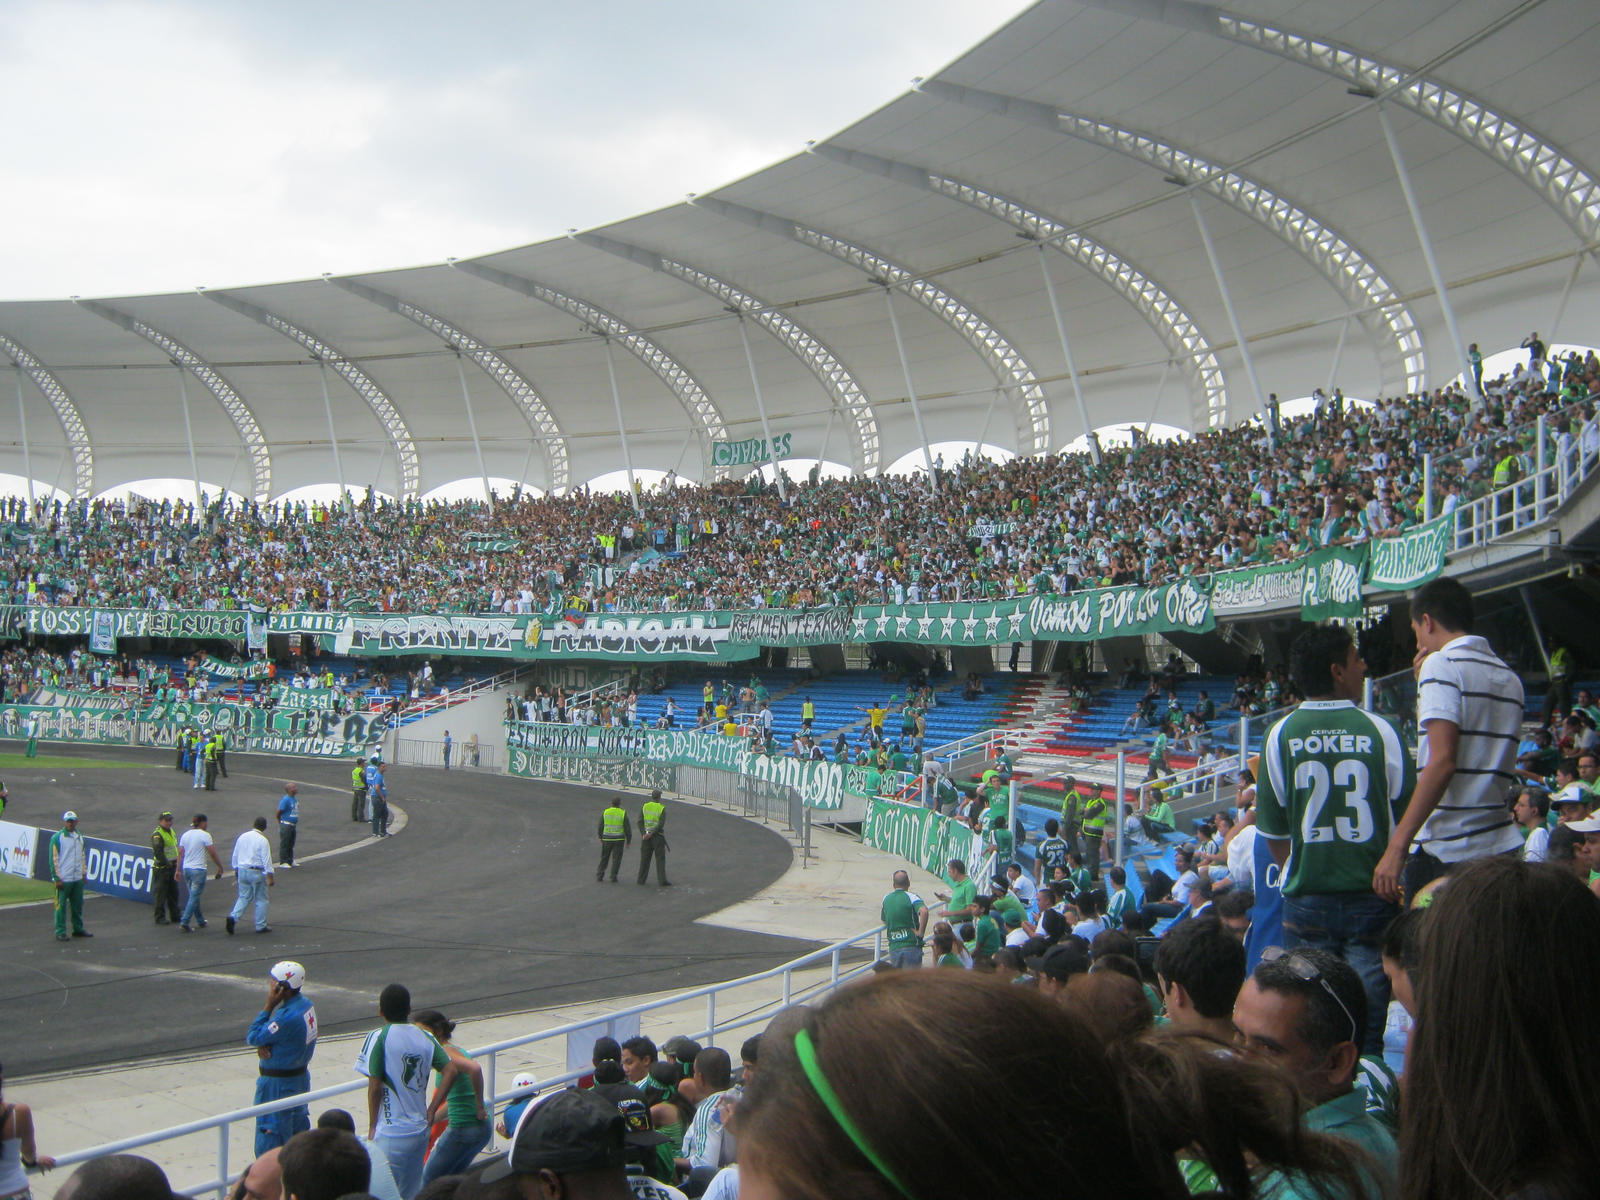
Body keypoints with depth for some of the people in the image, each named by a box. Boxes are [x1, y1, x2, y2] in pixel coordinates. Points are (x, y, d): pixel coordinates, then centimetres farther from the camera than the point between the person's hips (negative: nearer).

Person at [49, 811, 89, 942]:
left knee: (78, 905, 12)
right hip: (63, 879, -6)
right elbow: (54, 858, -10)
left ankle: (78, 929, 23)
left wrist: (84, 873, 17)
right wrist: (57, 878, -13)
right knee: (61, 906, -1)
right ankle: (60, 932, 4)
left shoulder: (80, 837, 12)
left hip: (78, 879, 6)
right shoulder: (57, 838, -8)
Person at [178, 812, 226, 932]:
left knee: (194, 896, 16)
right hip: (198, 869, -7)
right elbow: (212, 853, -10)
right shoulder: (205, 835, -10)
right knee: (194, 897, -3)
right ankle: (184, 923, -9)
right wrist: (220, 866, 1)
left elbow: (180, 853, 8)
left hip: (186, 868, 7)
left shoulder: (185, 834, 8)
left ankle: (200, 921, 26)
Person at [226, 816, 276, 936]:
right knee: (261, 899, 7)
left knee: (244, 897, 14)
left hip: (242, 871, 5)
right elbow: (266, 860, -14)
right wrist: (270, 877, -9)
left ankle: (233, 917, -9)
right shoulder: (263, 840, -13)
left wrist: (236, 870, 25)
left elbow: (235, 855, 13)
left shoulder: (242, 837, 6)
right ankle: (261, 926, 12)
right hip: (257, 872, -5)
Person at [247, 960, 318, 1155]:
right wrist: (263, 1046, -12)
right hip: (301, 1077, 9)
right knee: (299, 1130, 19)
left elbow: (252, 1038, -18)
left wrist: (268, 1006, -19)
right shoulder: (307, 1005, 1)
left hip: (279, 1084, -9)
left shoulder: (288, 1016, -28)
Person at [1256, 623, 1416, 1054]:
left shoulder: (1281, 735, -3)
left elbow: (1273, 833, 1)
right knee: (1366, 1031, 4)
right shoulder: (1381, 731, -5)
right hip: (1373, 900, -1)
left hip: (1306, 904, 1)